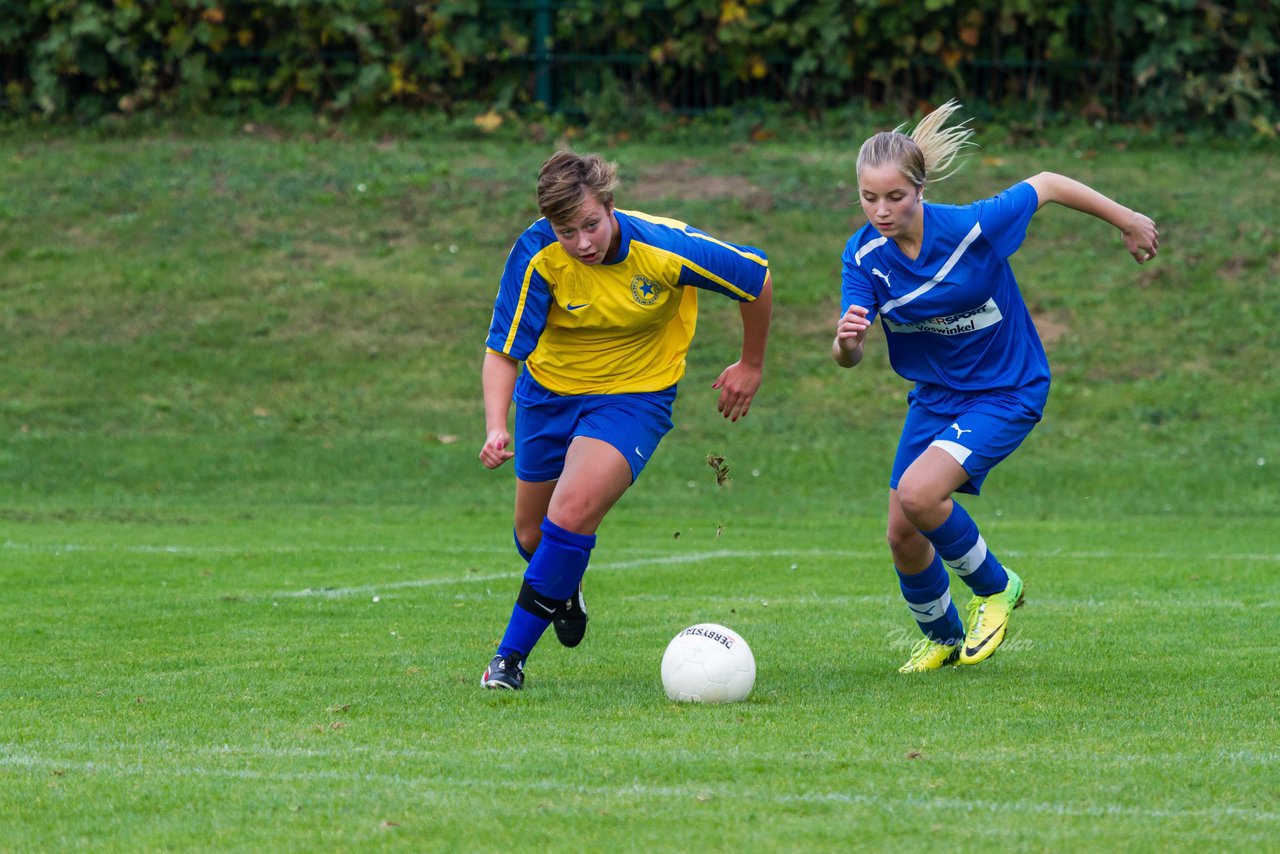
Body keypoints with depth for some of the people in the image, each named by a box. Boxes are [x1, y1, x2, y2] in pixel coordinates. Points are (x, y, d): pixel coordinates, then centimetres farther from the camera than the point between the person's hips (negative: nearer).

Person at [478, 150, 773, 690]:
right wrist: (497, 429, -37)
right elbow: (503, 351, -20)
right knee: (532, 537, 14)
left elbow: (757, 276, -9)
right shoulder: (537, 255, -24)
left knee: (570, 516, -24)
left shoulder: (665, 248, -27)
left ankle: (511, 655, -11)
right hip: (549, 393, 3)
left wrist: (751, 366, 3)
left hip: (634, 395, -3)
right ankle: (564, 591, 52)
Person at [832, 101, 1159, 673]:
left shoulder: (972, 228, -27)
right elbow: (847, 357, -20)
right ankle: (942, 637, 36)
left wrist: (1126, 221, 4)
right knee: (902, 535, 6)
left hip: (1007, 394, -5)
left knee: (918, 494, -26)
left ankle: (995, 586, 2)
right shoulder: (864, 256, -15)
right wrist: (846, 340, -46)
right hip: (934, 396, 5)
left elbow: (1045, 185, -10)